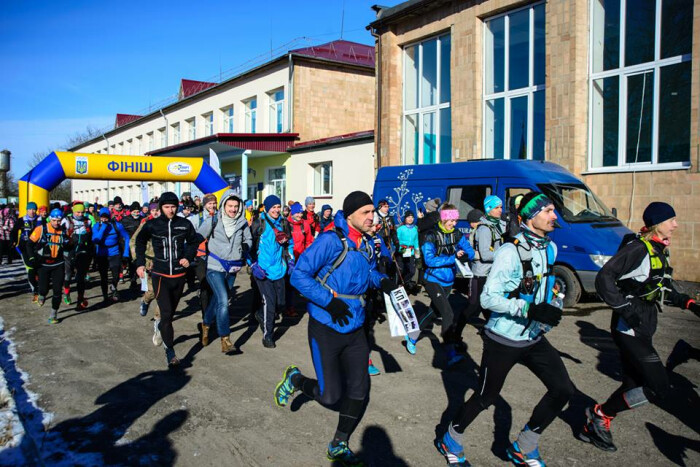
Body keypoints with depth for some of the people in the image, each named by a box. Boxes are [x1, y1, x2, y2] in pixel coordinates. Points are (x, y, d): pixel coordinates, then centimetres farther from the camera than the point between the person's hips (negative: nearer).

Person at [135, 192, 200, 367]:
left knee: (171, 310, 19)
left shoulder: (185, 224, -2)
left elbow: (193, 241, 14)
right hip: (160, 275, -2)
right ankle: (170, 351, -7)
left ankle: (163, 327, 51)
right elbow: (140, 242, 12)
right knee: (166, 313, -12)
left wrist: (188, 257, -1)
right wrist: (140, 263, 5)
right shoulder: (152, 225, -4)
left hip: (179, 274, 3)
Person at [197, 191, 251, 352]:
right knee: (223, 301, -17)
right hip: (214, 267, -4)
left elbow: (248, 240, 16)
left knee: (218, 299, 18)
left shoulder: (243, 223, 1)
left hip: (232, 268, 4)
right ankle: (225, 339, -12)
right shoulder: (212, 221, -8)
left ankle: (206, 324, 43)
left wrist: (244, 251, 1)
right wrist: (202, 253, -5)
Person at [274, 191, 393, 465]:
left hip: (354, 328, 7)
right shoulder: (330, 240, -18)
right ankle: (295, 379, 31)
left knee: (359, 390, 9)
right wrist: (329, 302, -25)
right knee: (329, 396, -1)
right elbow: (299, 275, -19)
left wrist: (381, 280, -2)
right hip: (326, 328, -7)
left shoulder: (367, 243, 4)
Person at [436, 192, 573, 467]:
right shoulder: (511, 252, -22)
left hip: (534, 338, 8)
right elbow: (488, 298, -24)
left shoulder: (549, 247, 4)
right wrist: (530, 310, -31)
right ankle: (450, 441, 30)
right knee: (485, 397, 4)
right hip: (503, 340, -7)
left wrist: (548, 314, 13)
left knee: (563, 390, 3)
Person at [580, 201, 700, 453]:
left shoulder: (659, 251, 13)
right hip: (629, 328, -10)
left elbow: (664, 289, 23)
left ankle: (593, 427, 26)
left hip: (643, 328, 10)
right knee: (659, 387, -9)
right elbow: (603, 279, -24)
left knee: (634, 385, 13)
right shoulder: (638, 248, -17)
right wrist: (626, 309, -26)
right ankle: (599, 414, 5)